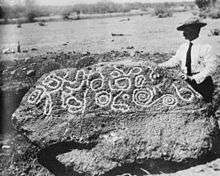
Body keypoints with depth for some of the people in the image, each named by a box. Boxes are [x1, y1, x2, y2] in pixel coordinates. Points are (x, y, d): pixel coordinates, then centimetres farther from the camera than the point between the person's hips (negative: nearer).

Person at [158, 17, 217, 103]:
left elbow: (210, 67, -16)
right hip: (187, 81, 4)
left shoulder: (205, 47, -13)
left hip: (202, 81, -4)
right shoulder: (182, 47, 4)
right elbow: (174, 61, 9)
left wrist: (195, 78, -23)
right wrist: (159, 66, -5)